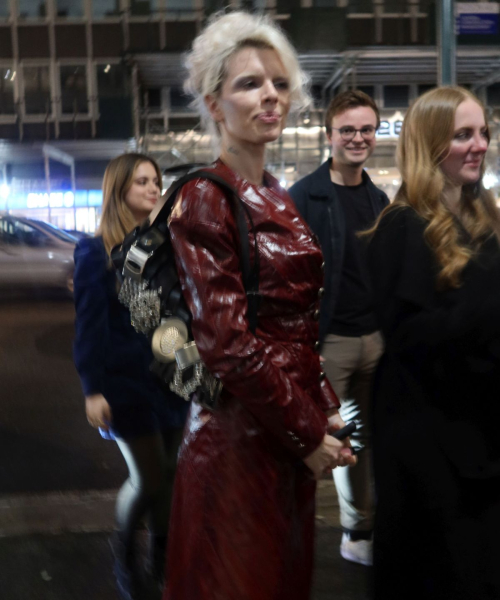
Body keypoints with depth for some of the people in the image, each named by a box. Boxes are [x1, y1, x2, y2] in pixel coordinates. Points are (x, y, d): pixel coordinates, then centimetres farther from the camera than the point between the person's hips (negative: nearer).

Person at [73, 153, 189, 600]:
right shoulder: (96, 251, -6)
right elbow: (90, 324, -8)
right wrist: (92, 390, -12)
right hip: (126, 382, -4)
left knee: (169, 475, 9)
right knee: (150, 480, -3)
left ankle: (162, 558, 29)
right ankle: (124, 547, 26)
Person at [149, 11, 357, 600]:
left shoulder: (278, 200, 12)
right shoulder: (204, 201, -14)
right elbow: (227, 344, -20)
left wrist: (324, 412, 6)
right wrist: (308, 433, -15)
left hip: (295, 435, 8)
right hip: (239, 436, -8)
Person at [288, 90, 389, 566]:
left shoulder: (377, 199, 13)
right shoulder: (304, 197, -8)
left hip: (374, 338, 6)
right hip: (327, 340, -6)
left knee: (366, 438, 13)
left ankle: (359, 534, 24)